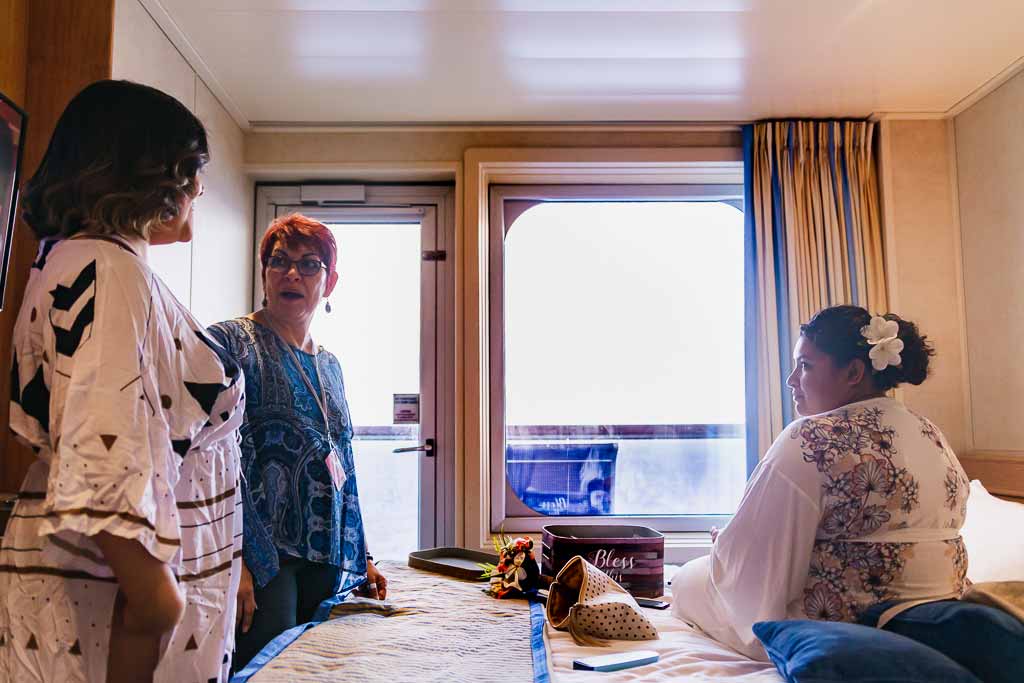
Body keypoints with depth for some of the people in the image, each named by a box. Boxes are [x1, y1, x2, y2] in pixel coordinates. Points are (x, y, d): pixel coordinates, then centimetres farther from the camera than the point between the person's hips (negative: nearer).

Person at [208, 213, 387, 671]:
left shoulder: (330, 365, 15)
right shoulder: (232, 342, -6)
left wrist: (361, 558, 18)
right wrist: (234, 561, -22)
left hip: (327, 561, 7)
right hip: (260, 557, -6)